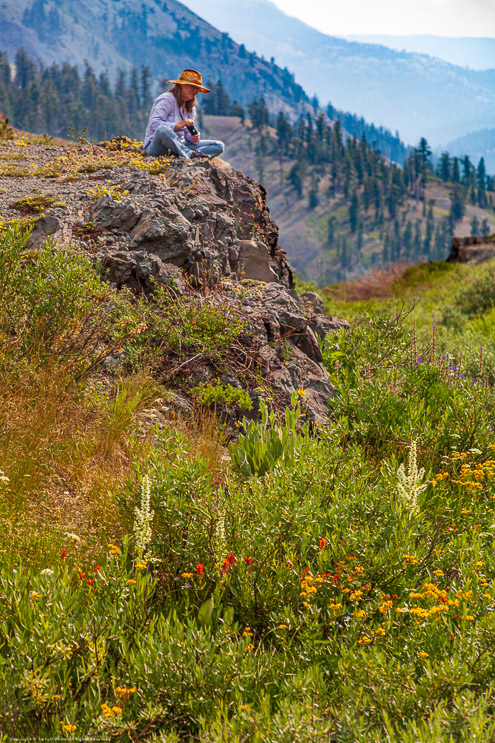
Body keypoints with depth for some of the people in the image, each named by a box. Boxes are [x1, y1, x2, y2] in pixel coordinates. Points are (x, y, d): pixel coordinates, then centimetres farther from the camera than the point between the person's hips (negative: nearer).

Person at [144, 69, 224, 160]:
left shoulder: (190, 107, 16)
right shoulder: (167, 99, -9)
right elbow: (154, 124, -20)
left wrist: (193, 137, -6)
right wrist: (178, 125, -26)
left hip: (178, 145, 8)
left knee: (219, 146, -5)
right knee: (163, 129, -44)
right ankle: (191, 155, -37)